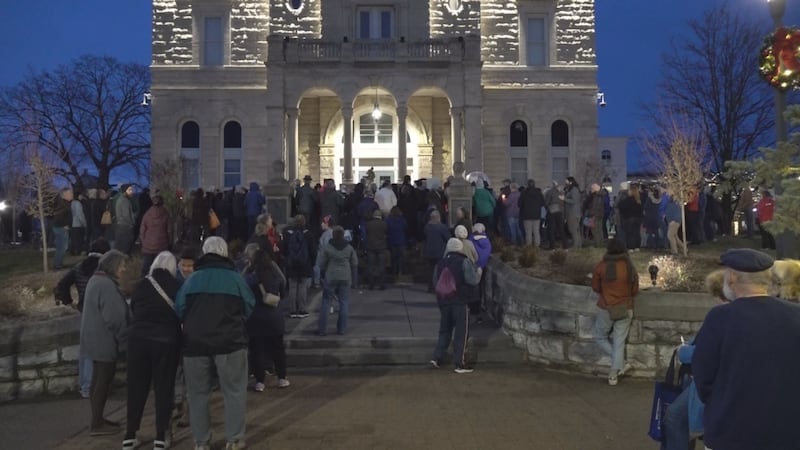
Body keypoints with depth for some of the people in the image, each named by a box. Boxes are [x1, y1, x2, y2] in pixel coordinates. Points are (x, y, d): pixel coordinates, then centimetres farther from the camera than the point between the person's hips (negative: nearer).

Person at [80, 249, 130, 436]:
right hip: (105, 342, -10)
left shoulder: (95, 280, 11)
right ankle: (96, 424, 6)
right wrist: (124, 340, -13)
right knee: (103, 382, -1)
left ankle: (97, 419, 28)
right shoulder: (107, 285, -21)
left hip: (95, 340, 10)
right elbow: (114, 318, -24)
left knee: (98, 380, 17)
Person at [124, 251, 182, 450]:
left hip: (138, 338, 2)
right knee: (164, 388, 6)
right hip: (166, 340, -2)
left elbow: (132, 311, 13)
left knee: (136, 387, 11)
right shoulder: (176, 286, 0)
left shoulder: (141, 285, 6)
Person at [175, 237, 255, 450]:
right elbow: (249, 308, 7)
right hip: (230, 342, -2)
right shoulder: (235, 278, 0)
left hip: (195, 343, 2)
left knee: (198, 394, 12)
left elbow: (178, 310, 8)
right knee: (234, 392, 6)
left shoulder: (192, 279, 4)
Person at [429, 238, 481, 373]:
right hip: (460, 302, -5)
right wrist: (479, 271, 4)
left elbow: (436, 282, 11)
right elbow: (473, 280, -14)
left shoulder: (440, 263, 8)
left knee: (444, 330, 17)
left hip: (443, 302, 5)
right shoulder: (464, 262, -8)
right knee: (461, 332, 2)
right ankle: (459, 363, 2)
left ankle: (436, 357, 11)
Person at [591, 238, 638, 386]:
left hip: (606, 309, -2)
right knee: (619, 342, 11)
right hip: (626, 310, 2)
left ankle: (621, 363, 10)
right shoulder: (630, 268, -7)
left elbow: (595, 288, -2)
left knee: (601, 337, 19)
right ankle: (614, 375, 15)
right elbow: (635, 291, 4)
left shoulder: (601, 267, -13)